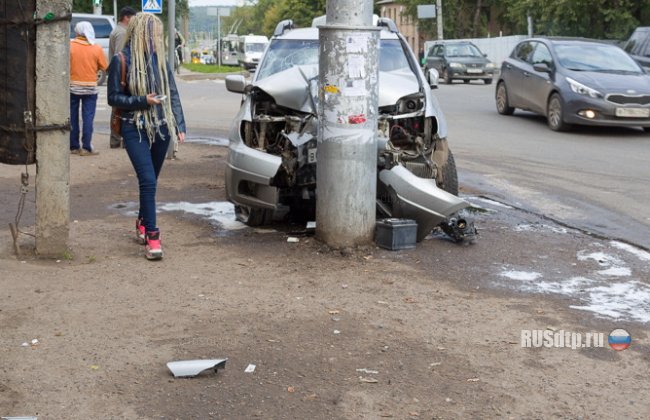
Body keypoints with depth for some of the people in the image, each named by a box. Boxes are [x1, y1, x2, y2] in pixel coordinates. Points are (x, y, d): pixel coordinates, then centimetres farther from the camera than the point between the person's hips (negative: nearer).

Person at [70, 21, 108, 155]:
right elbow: (104, 67, -2)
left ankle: (73, 146, 13)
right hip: (90, 88, -1)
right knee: (88, 118, 2)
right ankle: (86, 147, -2)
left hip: (72, 86, 1)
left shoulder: (69, 46, -8)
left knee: (72, 117, 10)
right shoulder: (96, 49, -6)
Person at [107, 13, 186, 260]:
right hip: (135, 130, -4)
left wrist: (180, 125, 3)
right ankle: (151, 236, -11)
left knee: (150, 181, 13)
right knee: (148, 181, -14)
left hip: (161, 128, 4)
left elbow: (173, 94, 11)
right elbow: (113, 98, -3)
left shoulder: (159, 59, 7)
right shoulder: (121, 61, -6)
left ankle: (142, 222, 34)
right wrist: (142, 101, -16)